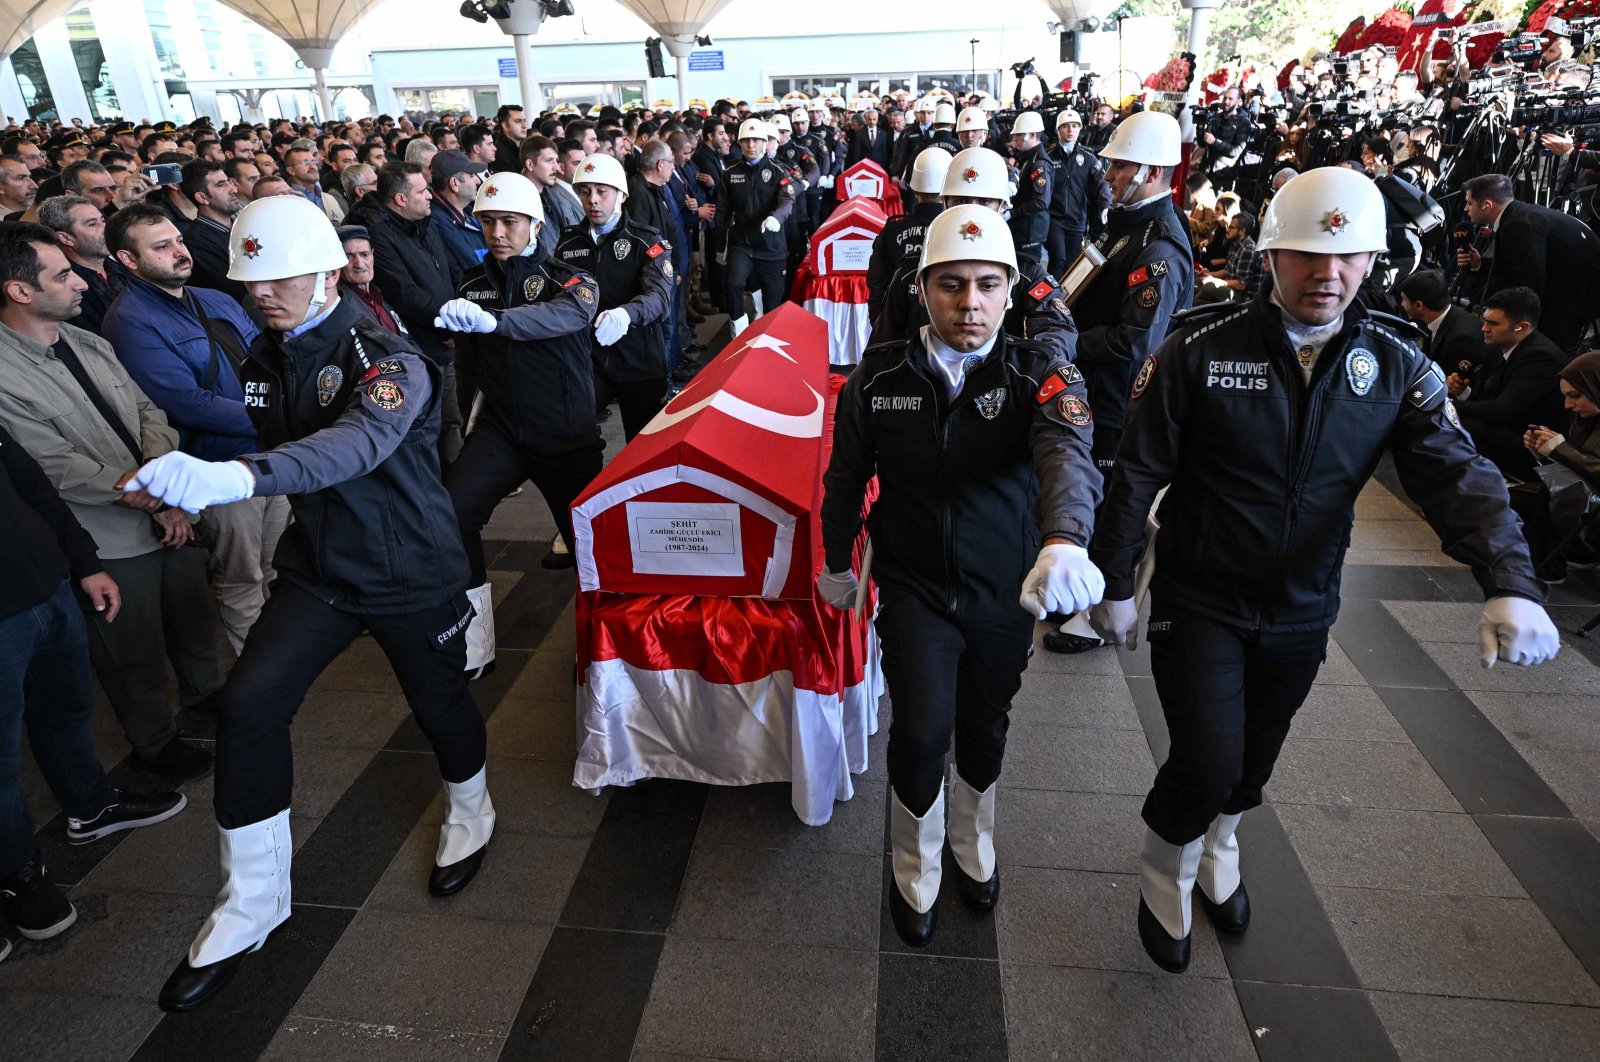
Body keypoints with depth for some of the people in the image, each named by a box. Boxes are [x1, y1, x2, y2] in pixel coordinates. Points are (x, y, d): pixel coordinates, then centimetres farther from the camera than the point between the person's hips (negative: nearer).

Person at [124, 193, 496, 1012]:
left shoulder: (388, 358, -21)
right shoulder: (265, 357, 2)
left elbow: (361, 442, -43)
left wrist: (233, 477, -57)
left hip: (412, 573, -5)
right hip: (319, 567, 5)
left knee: (439, 704, 10)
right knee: (247, 704, -9)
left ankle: (468, 813, 45)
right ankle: (251, 900, 8)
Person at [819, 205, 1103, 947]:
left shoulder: (1041, 370, -14)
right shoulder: (880, 377, -10)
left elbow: (1066, 452, -35)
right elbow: (846, 477, 4)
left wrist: (1064, 539, -55)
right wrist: (837, 561, 14)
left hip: (1006, 592, 1)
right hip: (914, 588, -1)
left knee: (985, 728, 18)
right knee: (923, 731, -11)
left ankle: (972, 841, 50)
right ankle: (915, 870, 22)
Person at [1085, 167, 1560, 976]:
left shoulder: (1397, 368, -5)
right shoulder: (1199, 351, -15)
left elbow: (1457, 476, -14)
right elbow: (1136, 475, -10)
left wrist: (1510, 582, -31)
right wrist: (1114, 584, -8)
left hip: (1301, 614, 4)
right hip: (1199, 602, -3)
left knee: (1253, 764, 20)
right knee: (1208, 764, -11)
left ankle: (1217, 846, 53)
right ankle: (1165, 871, 22)